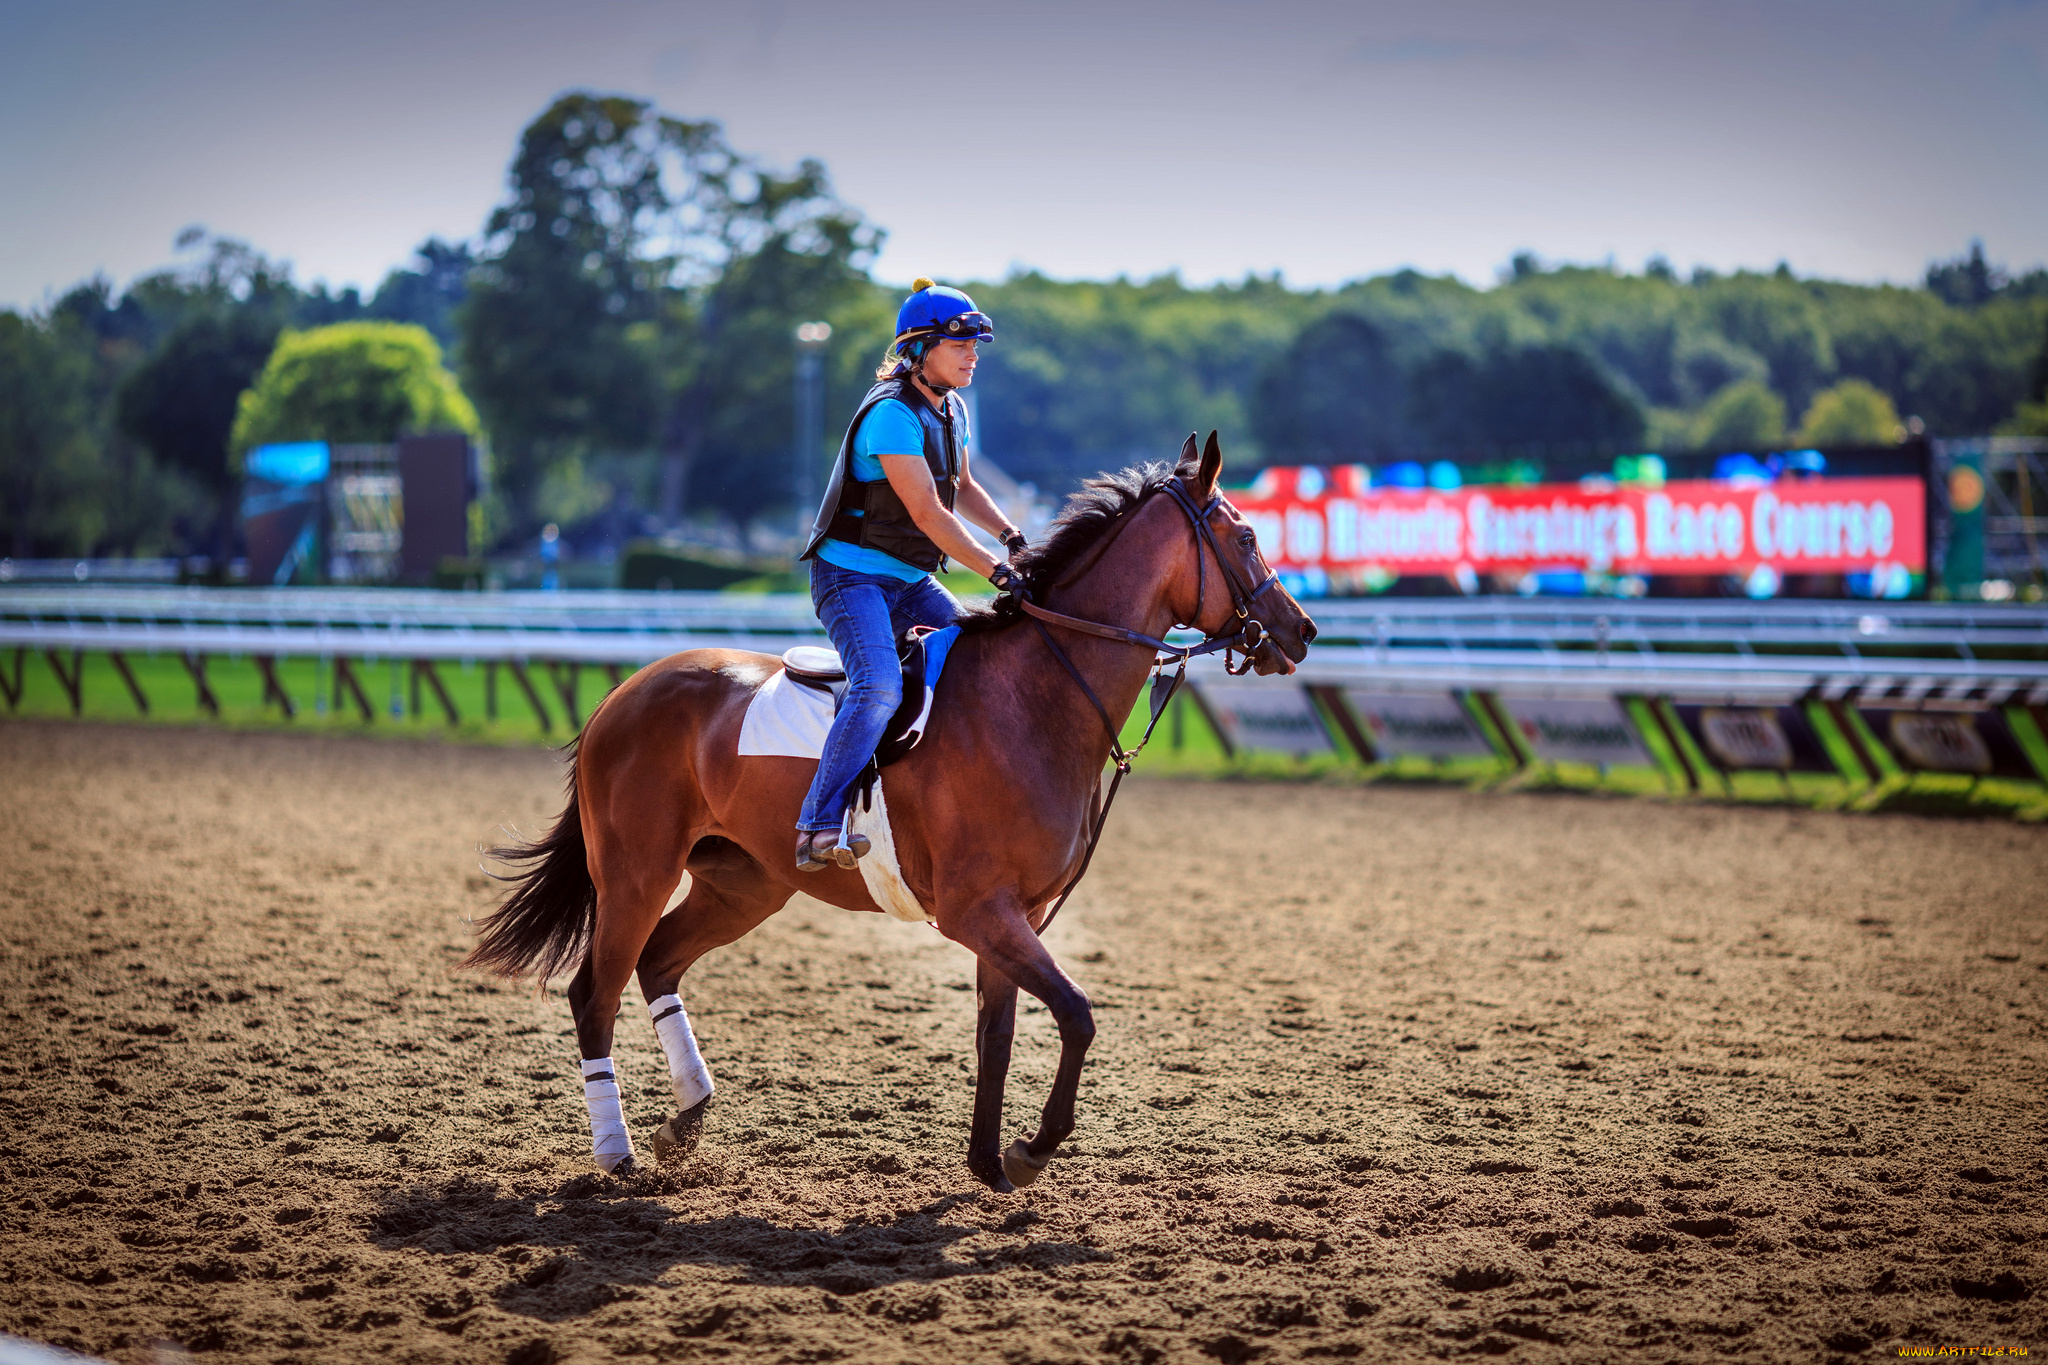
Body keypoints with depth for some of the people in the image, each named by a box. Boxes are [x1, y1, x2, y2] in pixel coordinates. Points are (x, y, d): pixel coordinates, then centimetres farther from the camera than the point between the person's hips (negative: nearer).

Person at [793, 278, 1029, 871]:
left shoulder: (952, 411, 9)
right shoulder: (892, 414, -20)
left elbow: (962, 488, 26)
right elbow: (927, 513, -24)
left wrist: (1011, 534, 9)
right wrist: (996, 571, -25)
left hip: (911, 580, 9)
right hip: (849, 574, -9)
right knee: (880, 687, -29)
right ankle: (819, 827, -34)